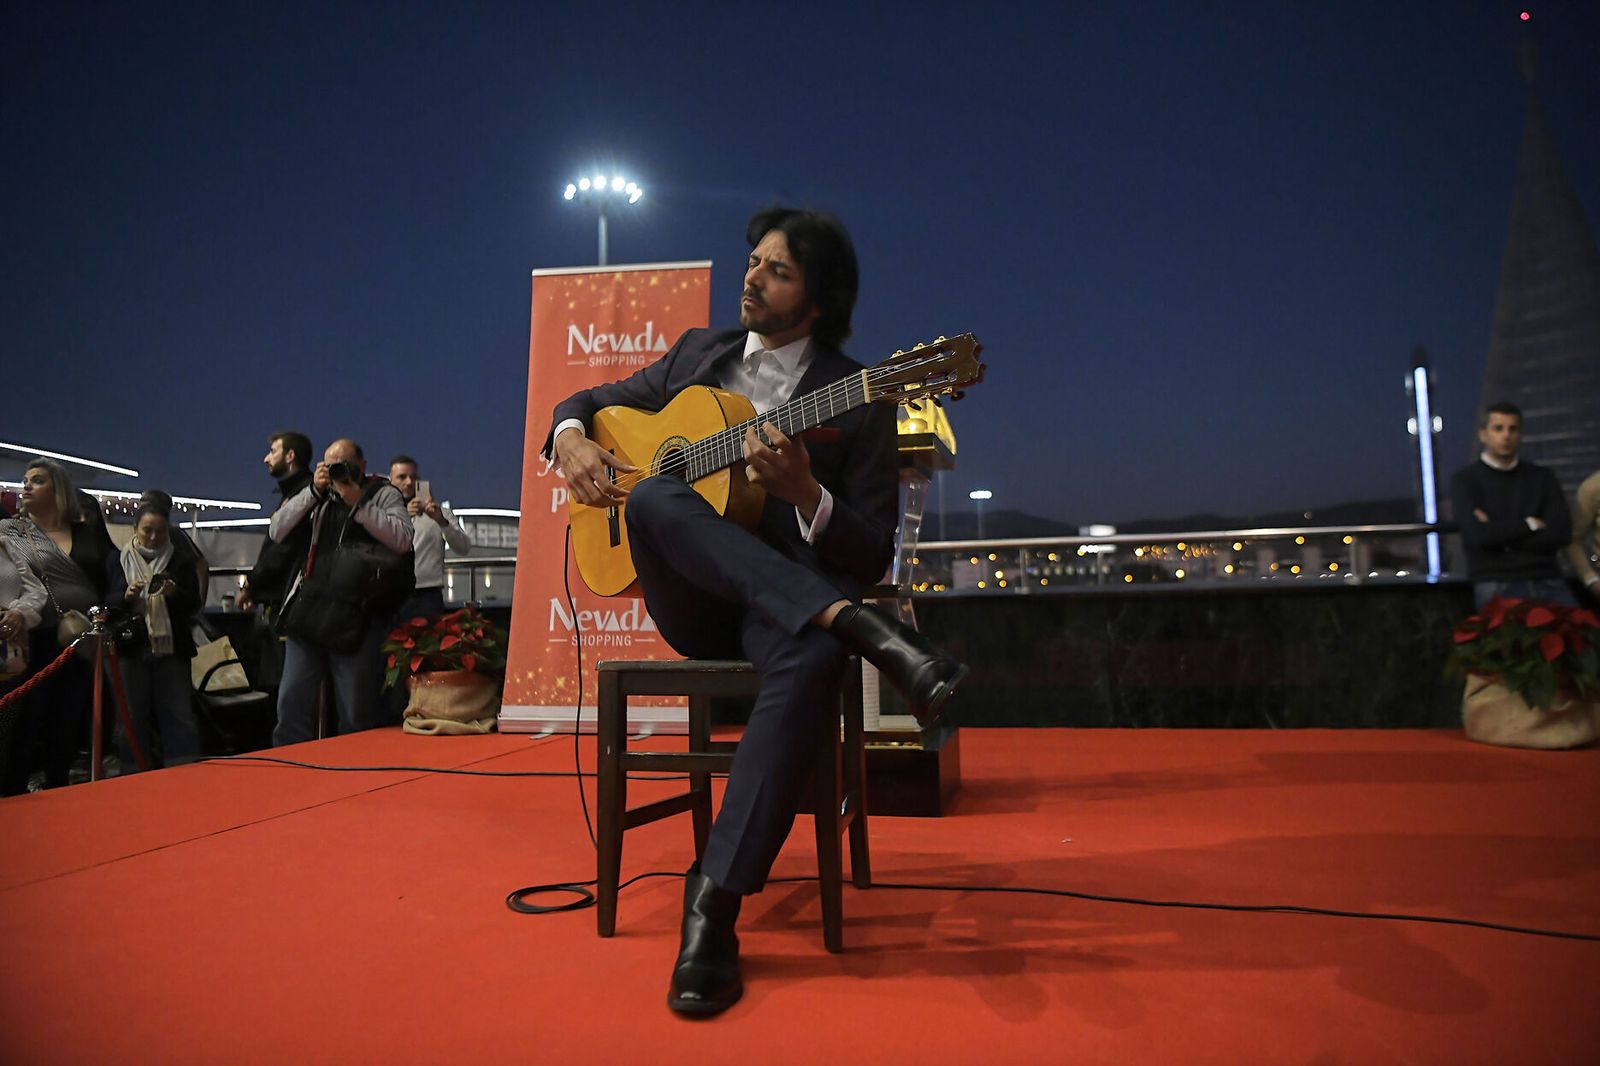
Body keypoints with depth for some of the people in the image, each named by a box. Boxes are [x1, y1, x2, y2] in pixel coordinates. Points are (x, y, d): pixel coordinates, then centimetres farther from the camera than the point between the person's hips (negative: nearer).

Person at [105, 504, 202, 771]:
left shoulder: (181, 562, 7)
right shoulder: (117, 561, 8)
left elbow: (194, 605, 3)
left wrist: (175, 594, -17)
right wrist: (126, 597, -13)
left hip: (172, 648, 0)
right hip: (130, 648, 1)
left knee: (180, 714, -2)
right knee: (134, 716, 6)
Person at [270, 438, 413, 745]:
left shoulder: (384, 494, 8)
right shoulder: (319, 497, 19)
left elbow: (403, 540, -8)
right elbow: (277, 533, 9)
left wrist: (358, 503, -9)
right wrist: (313, 490, 1)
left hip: (356, 619, -4)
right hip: (308, 613, 4)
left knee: (356, 713, 0)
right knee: (292, 701, 5)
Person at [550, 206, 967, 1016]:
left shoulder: (858, 400, 0)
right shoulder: (698, 353, 13)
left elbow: (871, 559, -4)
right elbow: (588, 400, 23)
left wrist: (805, 493, -24)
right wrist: (570, 439, -2)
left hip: (787, 603, -3)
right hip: (692, 605, 3)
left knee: (811, 659, -39)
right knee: (653, 496, -30)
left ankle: (713, 905, -31)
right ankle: (865, 632, -40)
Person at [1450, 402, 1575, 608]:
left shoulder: (1542, 477, 15)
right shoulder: (1465, 480, 4)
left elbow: (1561, 533, 1)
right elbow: (1477, 536, -11)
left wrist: (1498, 533, -5)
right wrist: (1529, 524, 1)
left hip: (1547, 581, 4)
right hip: (1496, 585, -3)